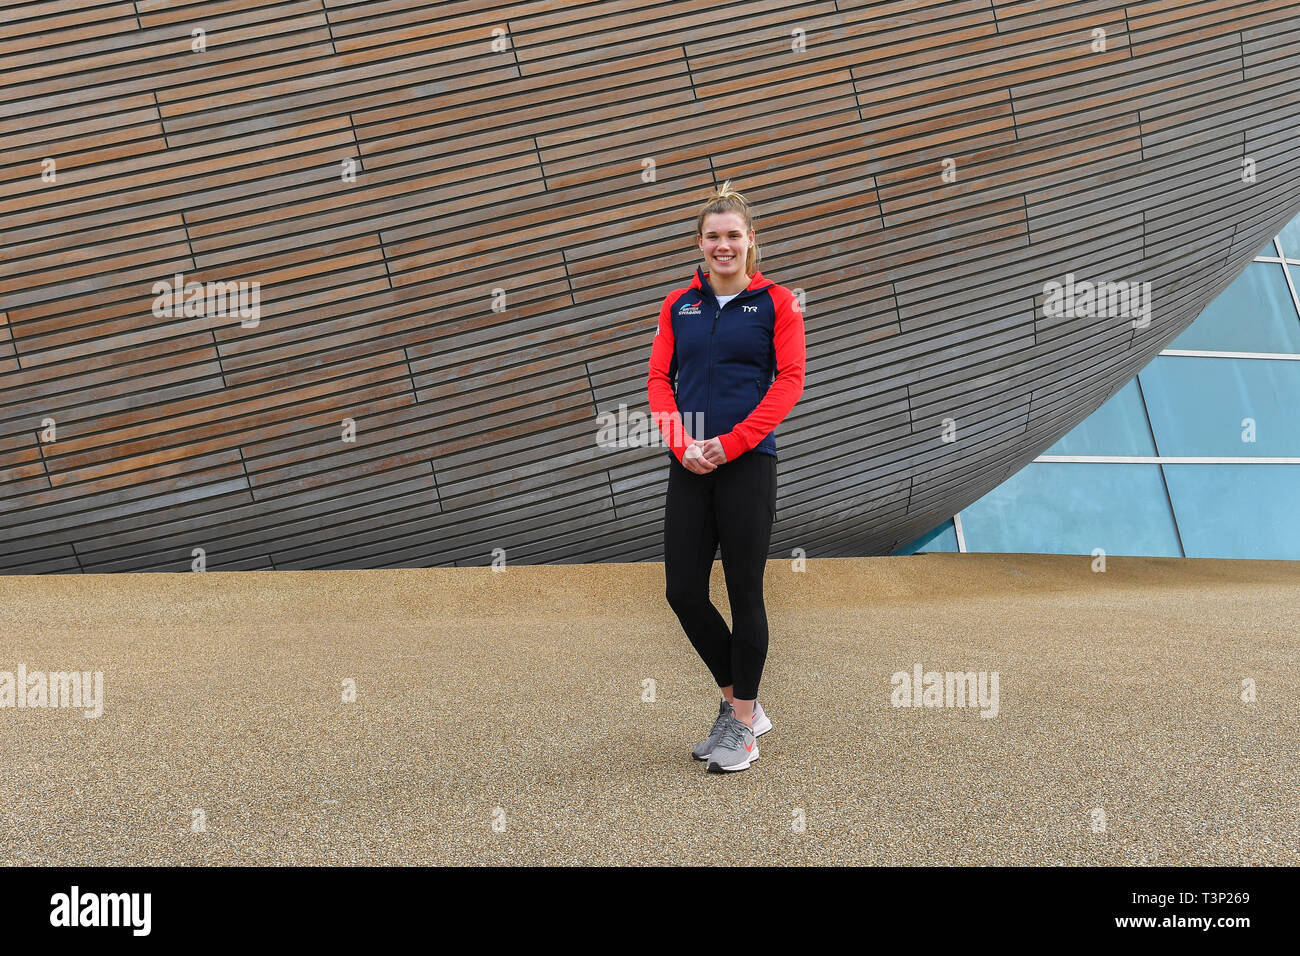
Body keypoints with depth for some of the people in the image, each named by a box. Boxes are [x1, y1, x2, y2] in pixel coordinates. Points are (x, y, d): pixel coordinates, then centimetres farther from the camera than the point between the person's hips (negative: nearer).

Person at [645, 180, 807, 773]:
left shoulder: (777, 302, 1)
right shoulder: (679, 305, 12)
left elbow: (789, 381, -6)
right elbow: (659, 378, 8)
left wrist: (730, 443, -14)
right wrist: (680, 443, -9)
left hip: (748, 464, -4)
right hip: (689, 468, 4)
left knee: (744, 591, 1)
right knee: (683, 590, 3)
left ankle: (744, 723, 15)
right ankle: (737, 703, 24)